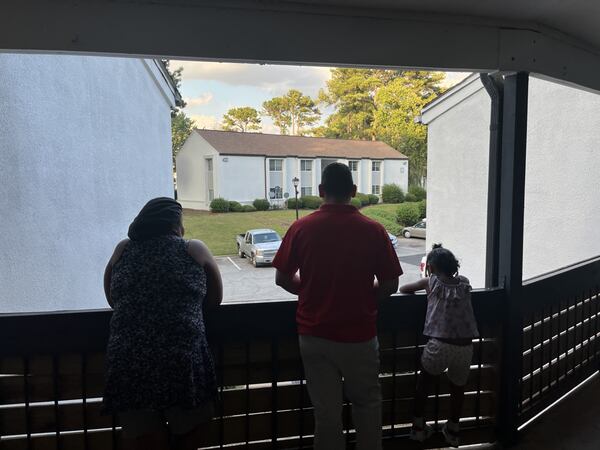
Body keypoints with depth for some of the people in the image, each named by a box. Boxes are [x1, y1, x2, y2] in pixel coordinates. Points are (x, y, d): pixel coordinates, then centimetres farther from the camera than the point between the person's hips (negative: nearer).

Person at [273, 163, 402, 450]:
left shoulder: (302, 228, -9)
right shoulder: (373, 230, -10)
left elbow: (282, 279, -3)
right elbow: (390, 286, -6)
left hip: (315, 336, 1)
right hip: (359, 335, 0)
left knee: (326, 410, 15)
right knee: (367, 403, 23)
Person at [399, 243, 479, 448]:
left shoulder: (431, 282, 3)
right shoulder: (464, 283, 10)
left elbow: (403, 289, 12)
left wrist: (422, 286, 29)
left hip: (439, 345, -3)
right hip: (465, 346, 3)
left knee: (424, 383, 20)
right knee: (457, 386, 24)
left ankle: (418, 426, 30)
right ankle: (453, 430, 38)